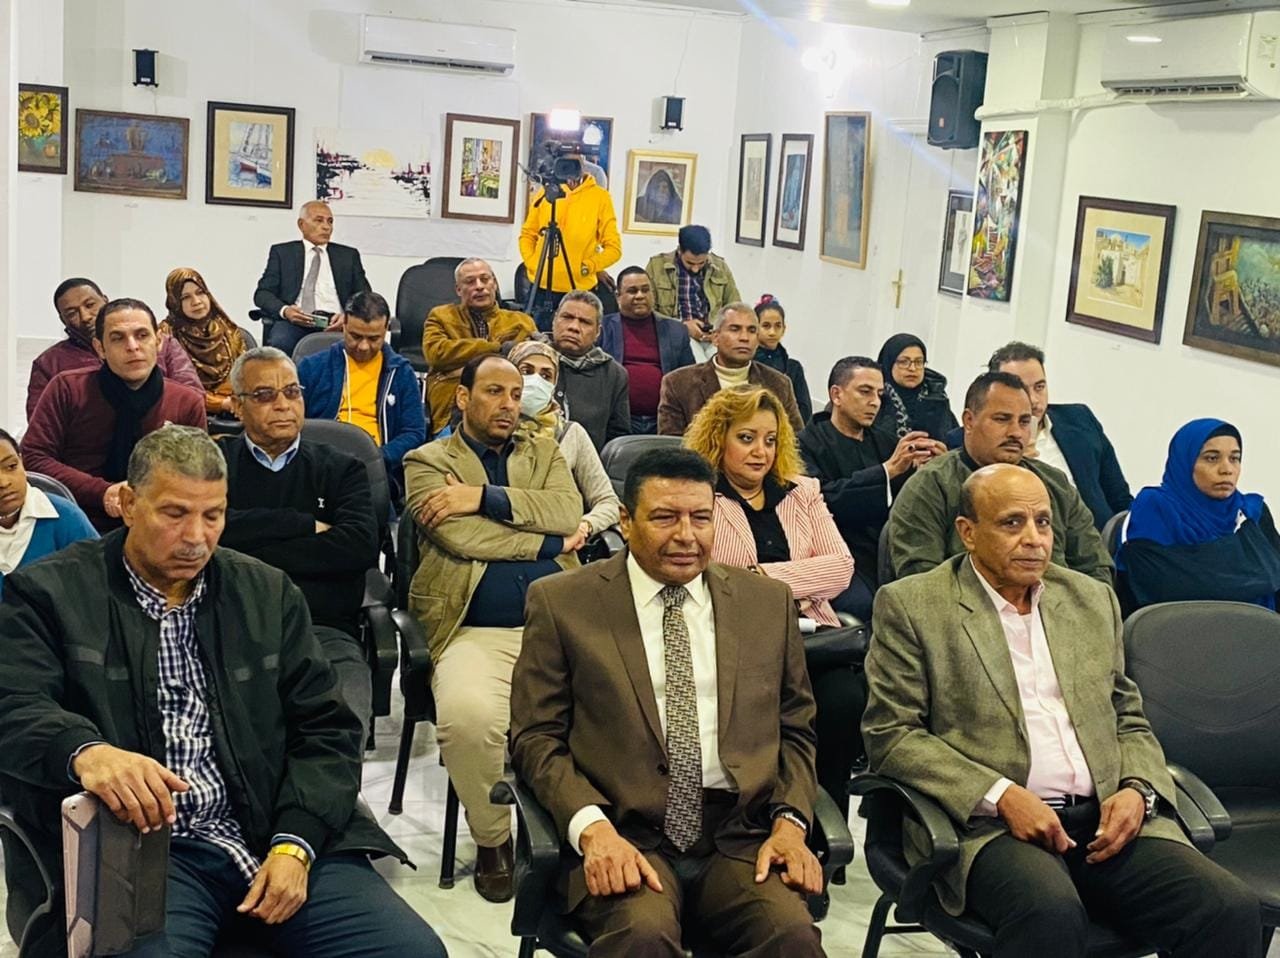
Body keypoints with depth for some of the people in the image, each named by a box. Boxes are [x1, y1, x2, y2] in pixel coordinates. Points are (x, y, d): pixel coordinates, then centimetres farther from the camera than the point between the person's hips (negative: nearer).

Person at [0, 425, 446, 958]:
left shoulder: (268, 593, 14)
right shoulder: (49, 594, 6)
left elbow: (325, 729, 10)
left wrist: (296, 844, -6)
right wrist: (85, 751, -31)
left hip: (274, 838, 3)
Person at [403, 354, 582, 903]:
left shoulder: (545, 452, 24)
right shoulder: (427, 462, 13)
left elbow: (569, 511, 2)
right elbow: (460, 538, -5)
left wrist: (485, 496, -6)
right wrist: (547, 541, 3)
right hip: (475, 632, -3)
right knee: (469, 716, -34)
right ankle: (492, 841, -4)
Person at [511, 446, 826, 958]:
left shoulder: (768, 602, 13)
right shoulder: (562, 603, 4)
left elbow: (794, 729, 17)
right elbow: (536, 737, 2)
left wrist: (789, 821, -2)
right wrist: (593, 828, -14)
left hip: (739, 837, 3)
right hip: (623, 837, -2)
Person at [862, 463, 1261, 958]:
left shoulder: (1093, 599, 19)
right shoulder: (911, 605, 3)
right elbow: (889, 733, -3)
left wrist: (1137, 790, 0)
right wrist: (1002, 796, -14)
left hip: (1107, 819, 5)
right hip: (988, 822, -5)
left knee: (1232, 911, -19)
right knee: (1052, 915, -36)